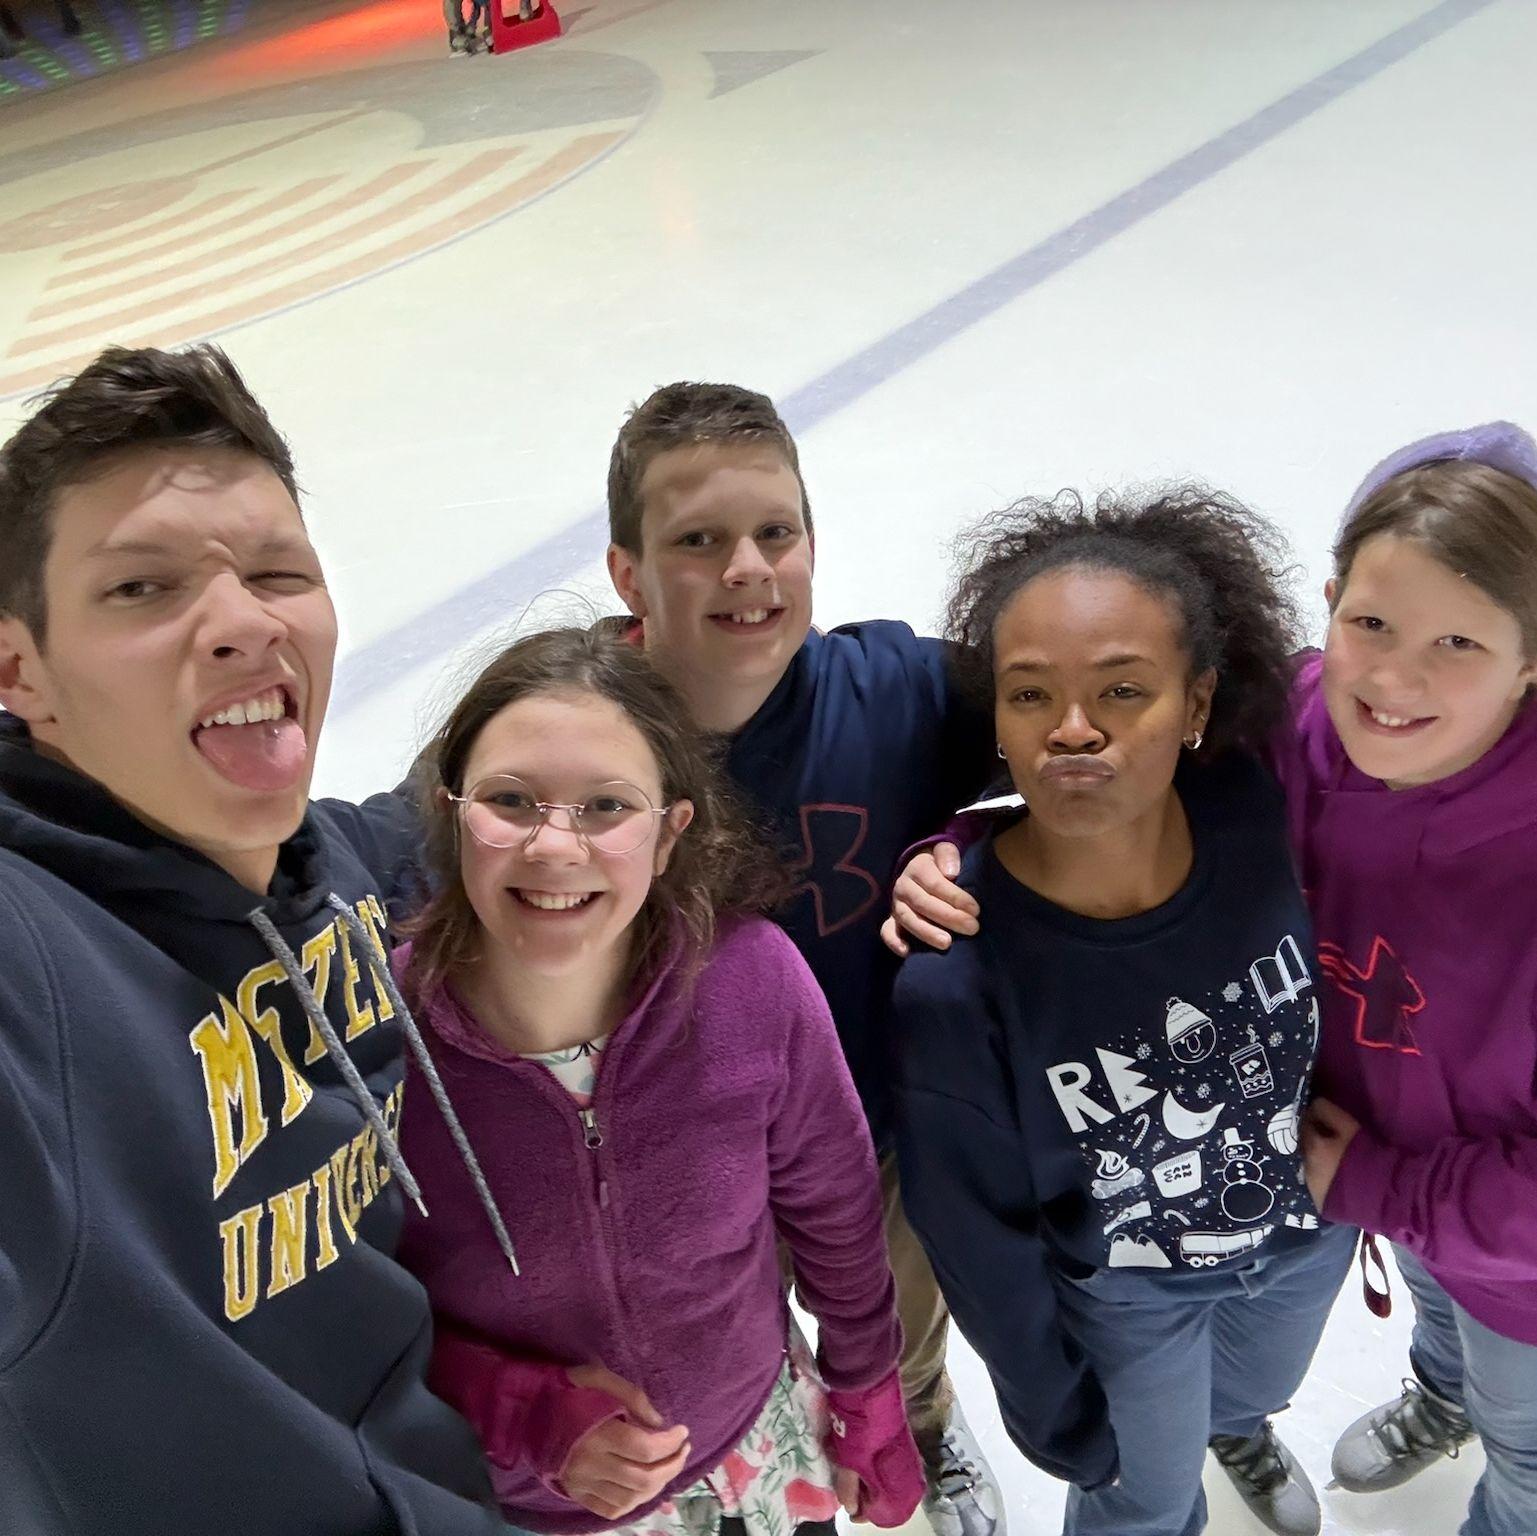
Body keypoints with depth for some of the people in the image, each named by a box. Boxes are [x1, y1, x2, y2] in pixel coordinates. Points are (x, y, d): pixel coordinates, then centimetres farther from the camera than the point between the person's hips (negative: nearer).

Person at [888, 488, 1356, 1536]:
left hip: (1310, 1225, 4)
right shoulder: (957, 979, -37)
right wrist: (1055, 1412, -6)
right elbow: (975, 1225, -20)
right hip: (1127, 1296, -3)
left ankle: (1236, 1425, 73)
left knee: (1261, 1384, 37)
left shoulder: (1267, 815, -31)